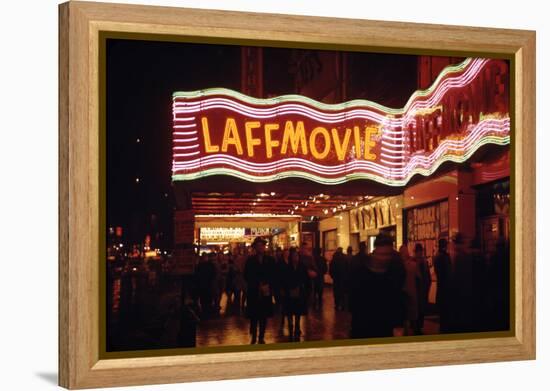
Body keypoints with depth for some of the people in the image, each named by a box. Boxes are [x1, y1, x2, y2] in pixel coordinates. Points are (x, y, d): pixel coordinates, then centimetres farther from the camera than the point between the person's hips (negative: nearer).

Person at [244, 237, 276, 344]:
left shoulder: (270, 260, 6)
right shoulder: (250, 260, 1)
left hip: (266, 292, 1)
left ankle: (261, 337, 13)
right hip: (253, 292, -1)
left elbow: (274, 276, 6)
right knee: (253, 316, -1)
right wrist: (258, 285, -9)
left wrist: (268, 285, -10)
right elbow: (247, 276, 1)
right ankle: (253, 337, 12)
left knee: (264, 316, 4)